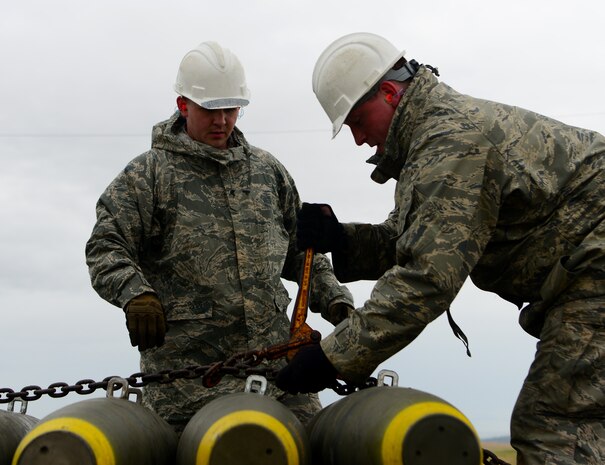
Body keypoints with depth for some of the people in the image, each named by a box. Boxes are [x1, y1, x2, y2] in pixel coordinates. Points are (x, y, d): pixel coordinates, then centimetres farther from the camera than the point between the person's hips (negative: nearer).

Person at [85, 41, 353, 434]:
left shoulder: (267, 170, 18)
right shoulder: (149, 175, 4)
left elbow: (300, 250, 23)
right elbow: (105, 248, -3)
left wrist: (334, 299, 10)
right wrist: (134, 292, -22)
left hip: (275, 355, 4)